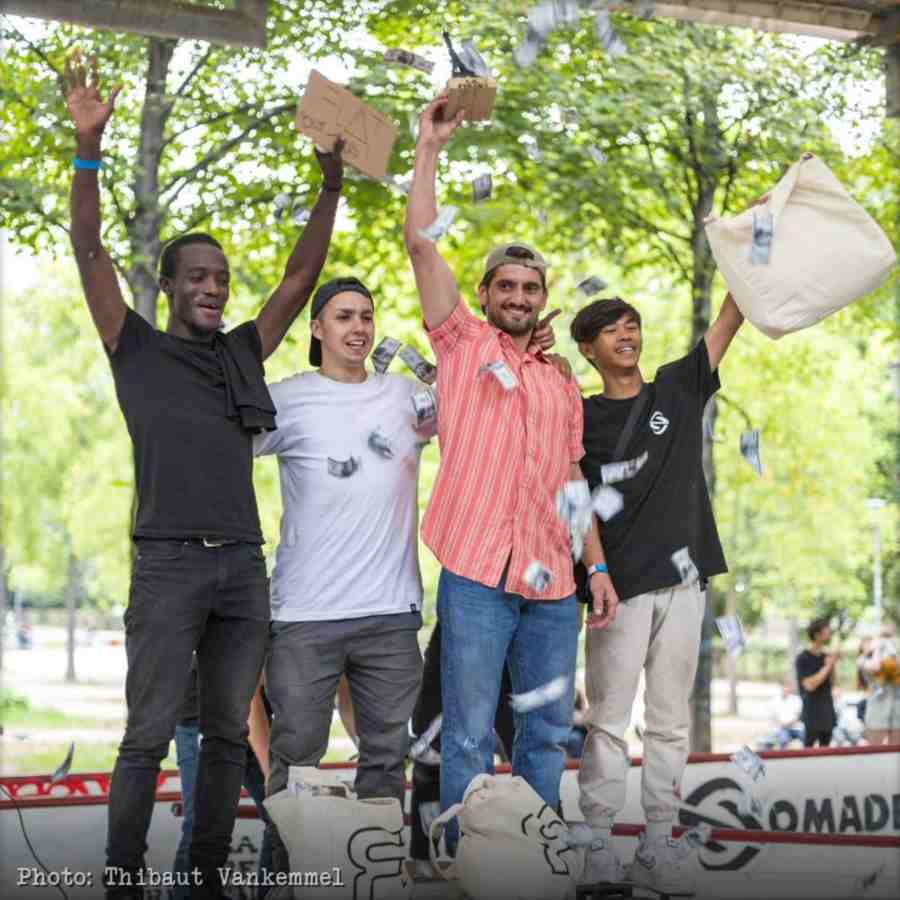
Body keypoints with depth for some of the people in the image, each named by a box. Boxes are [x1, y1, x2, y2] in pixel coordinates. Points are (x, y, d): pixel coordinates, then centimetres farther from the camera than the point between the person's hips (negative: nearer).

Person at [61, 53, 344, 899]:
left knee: (227, 735, 7)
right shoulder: (137, 349, 4)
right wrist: (89, 145, -14)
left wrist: (331, 184, 7)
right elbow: (90, 253, -5)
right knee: (148, 735, -5)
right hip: (169, 565, -5)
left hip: (244, 567, 5)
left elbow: (300, 275, 15)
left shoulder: (242, 352, 15)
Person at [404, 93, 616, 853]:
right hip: (478, 573, -5)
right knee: (470, 737, -3)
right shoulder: (462, 344, 7)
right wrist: (430, 150, -5)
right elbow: (422, 243, -3)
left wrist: (599, 568, 14)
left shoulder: (562, 385, 20)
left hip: (552, 583, 5)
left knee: (548, 732, 9)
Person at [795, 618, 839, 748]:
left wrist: (833, 664, -2)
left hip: (827, 711, 7)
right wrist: (827, 667, -14)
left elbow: (831, 684, 12)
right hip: (812, 713, -7)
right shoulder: (803, 659, -10)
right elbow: (809, 685, -19)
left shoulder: (825, 656, 10)